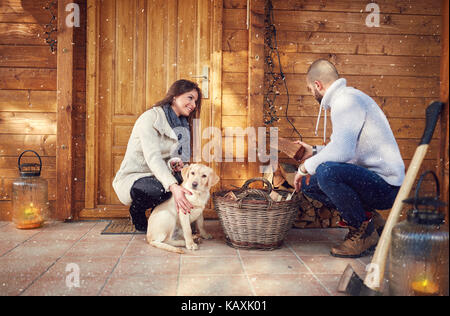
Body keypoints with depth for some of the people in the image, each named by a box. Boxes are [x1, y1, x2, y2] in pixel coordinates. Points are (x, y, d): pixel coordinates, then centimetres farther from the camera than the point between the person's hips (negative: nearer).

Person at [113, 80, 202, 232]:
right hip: (131, 178, -7)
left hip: (159, 175, 7)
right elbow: (152, 157, -30)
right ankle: (136, 212, -3)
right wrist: (173, 186, -45)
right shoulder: (151, 117, -16)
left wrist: (175, 163, -15)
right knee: (159, 189, -38)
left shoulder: (182, 126, 10)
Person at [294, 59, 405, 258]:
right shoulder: (346, 97, 16)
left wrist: (306, 167, -16)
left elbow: (342, 151, -31)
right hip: (372, 180, 10)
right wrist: (315, 152, 27)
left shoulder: (346, 101, -17)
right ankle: (368, 218, 12)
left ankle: (364, 231, -10)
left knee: (326, 171, -33)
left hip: (386, 187, -10)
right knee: (307, 183, 8)